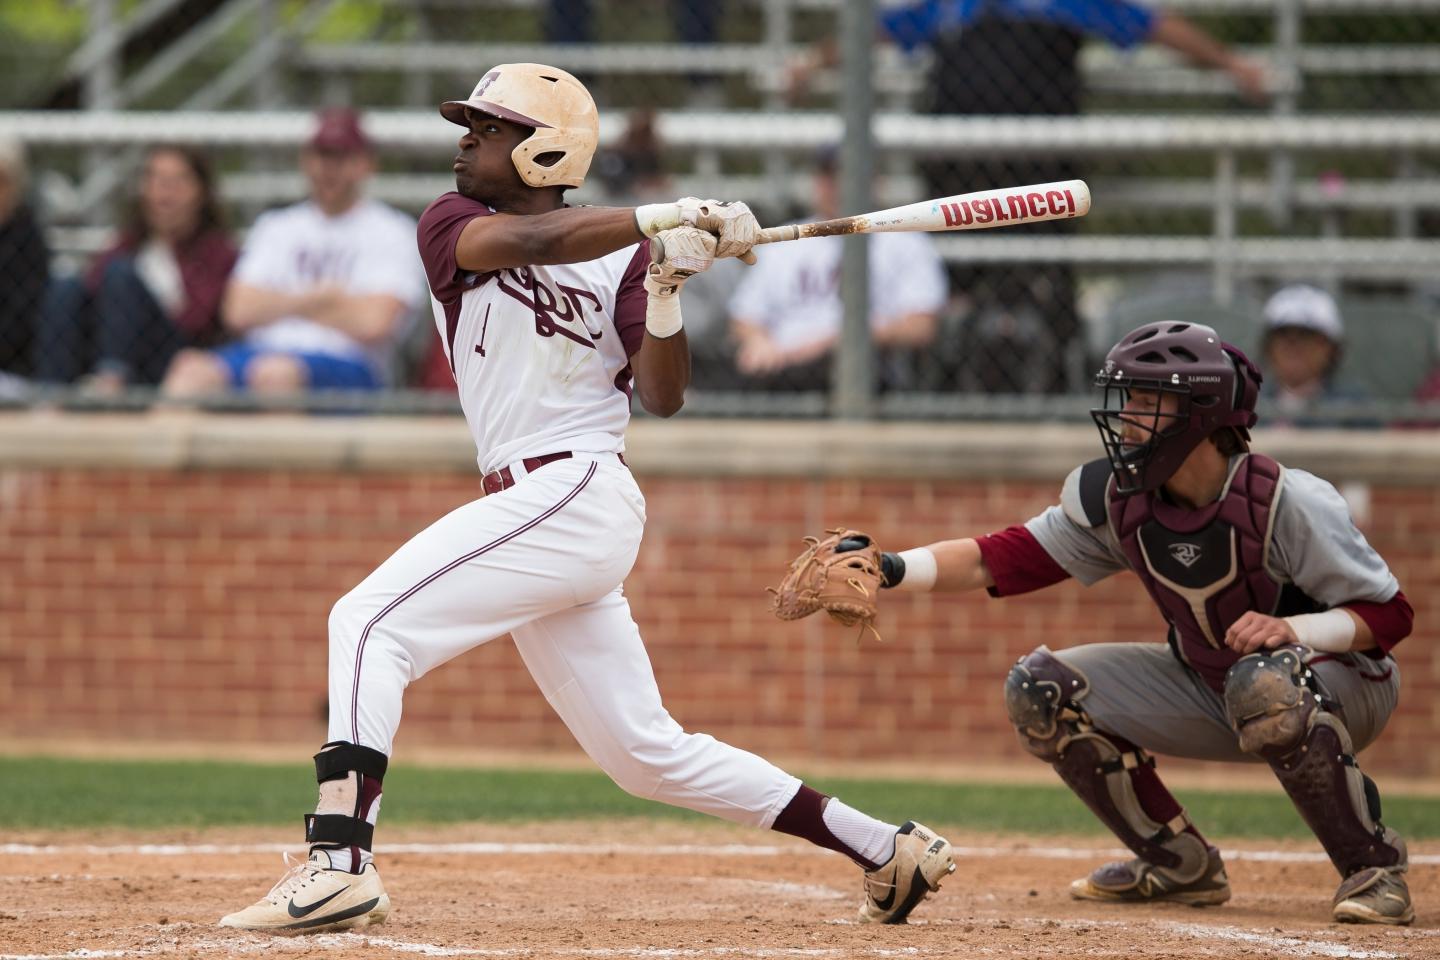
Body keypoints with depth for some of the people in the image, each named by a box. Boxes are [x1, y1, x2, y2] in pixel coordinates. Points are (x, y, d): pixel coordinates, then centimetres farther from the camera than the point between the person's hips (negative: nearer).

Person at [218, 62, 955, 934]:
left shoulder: (620, 255, 1)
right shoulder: (452, 226, 11)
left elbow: (664, 397, -7)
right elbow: (533, 241, -12)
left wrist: (668, 287, -23)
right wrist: (668, 220, -25)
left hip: (580, 494, -6)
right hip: (539, 510, 6)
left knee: (371, 623, -20)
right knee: (647, 754, 9)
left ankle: (340, 862, -30)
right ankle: (885, 850, 17)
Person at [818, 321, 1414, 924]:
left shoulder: (1285, 502, -26)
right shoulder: (1116, 501, -11)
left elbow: (1390, 615, -21)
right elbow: (998, 561, -12)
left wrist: (1292, 629, -37)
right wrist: (891, 570, -26)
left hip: (1345, 686, -6)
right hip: (1208, 688, 6)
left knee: (1266, 681, -41)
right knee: (1041, 689, -4)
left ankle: (1373, 866, -21)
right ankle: (1180, 864, 9)